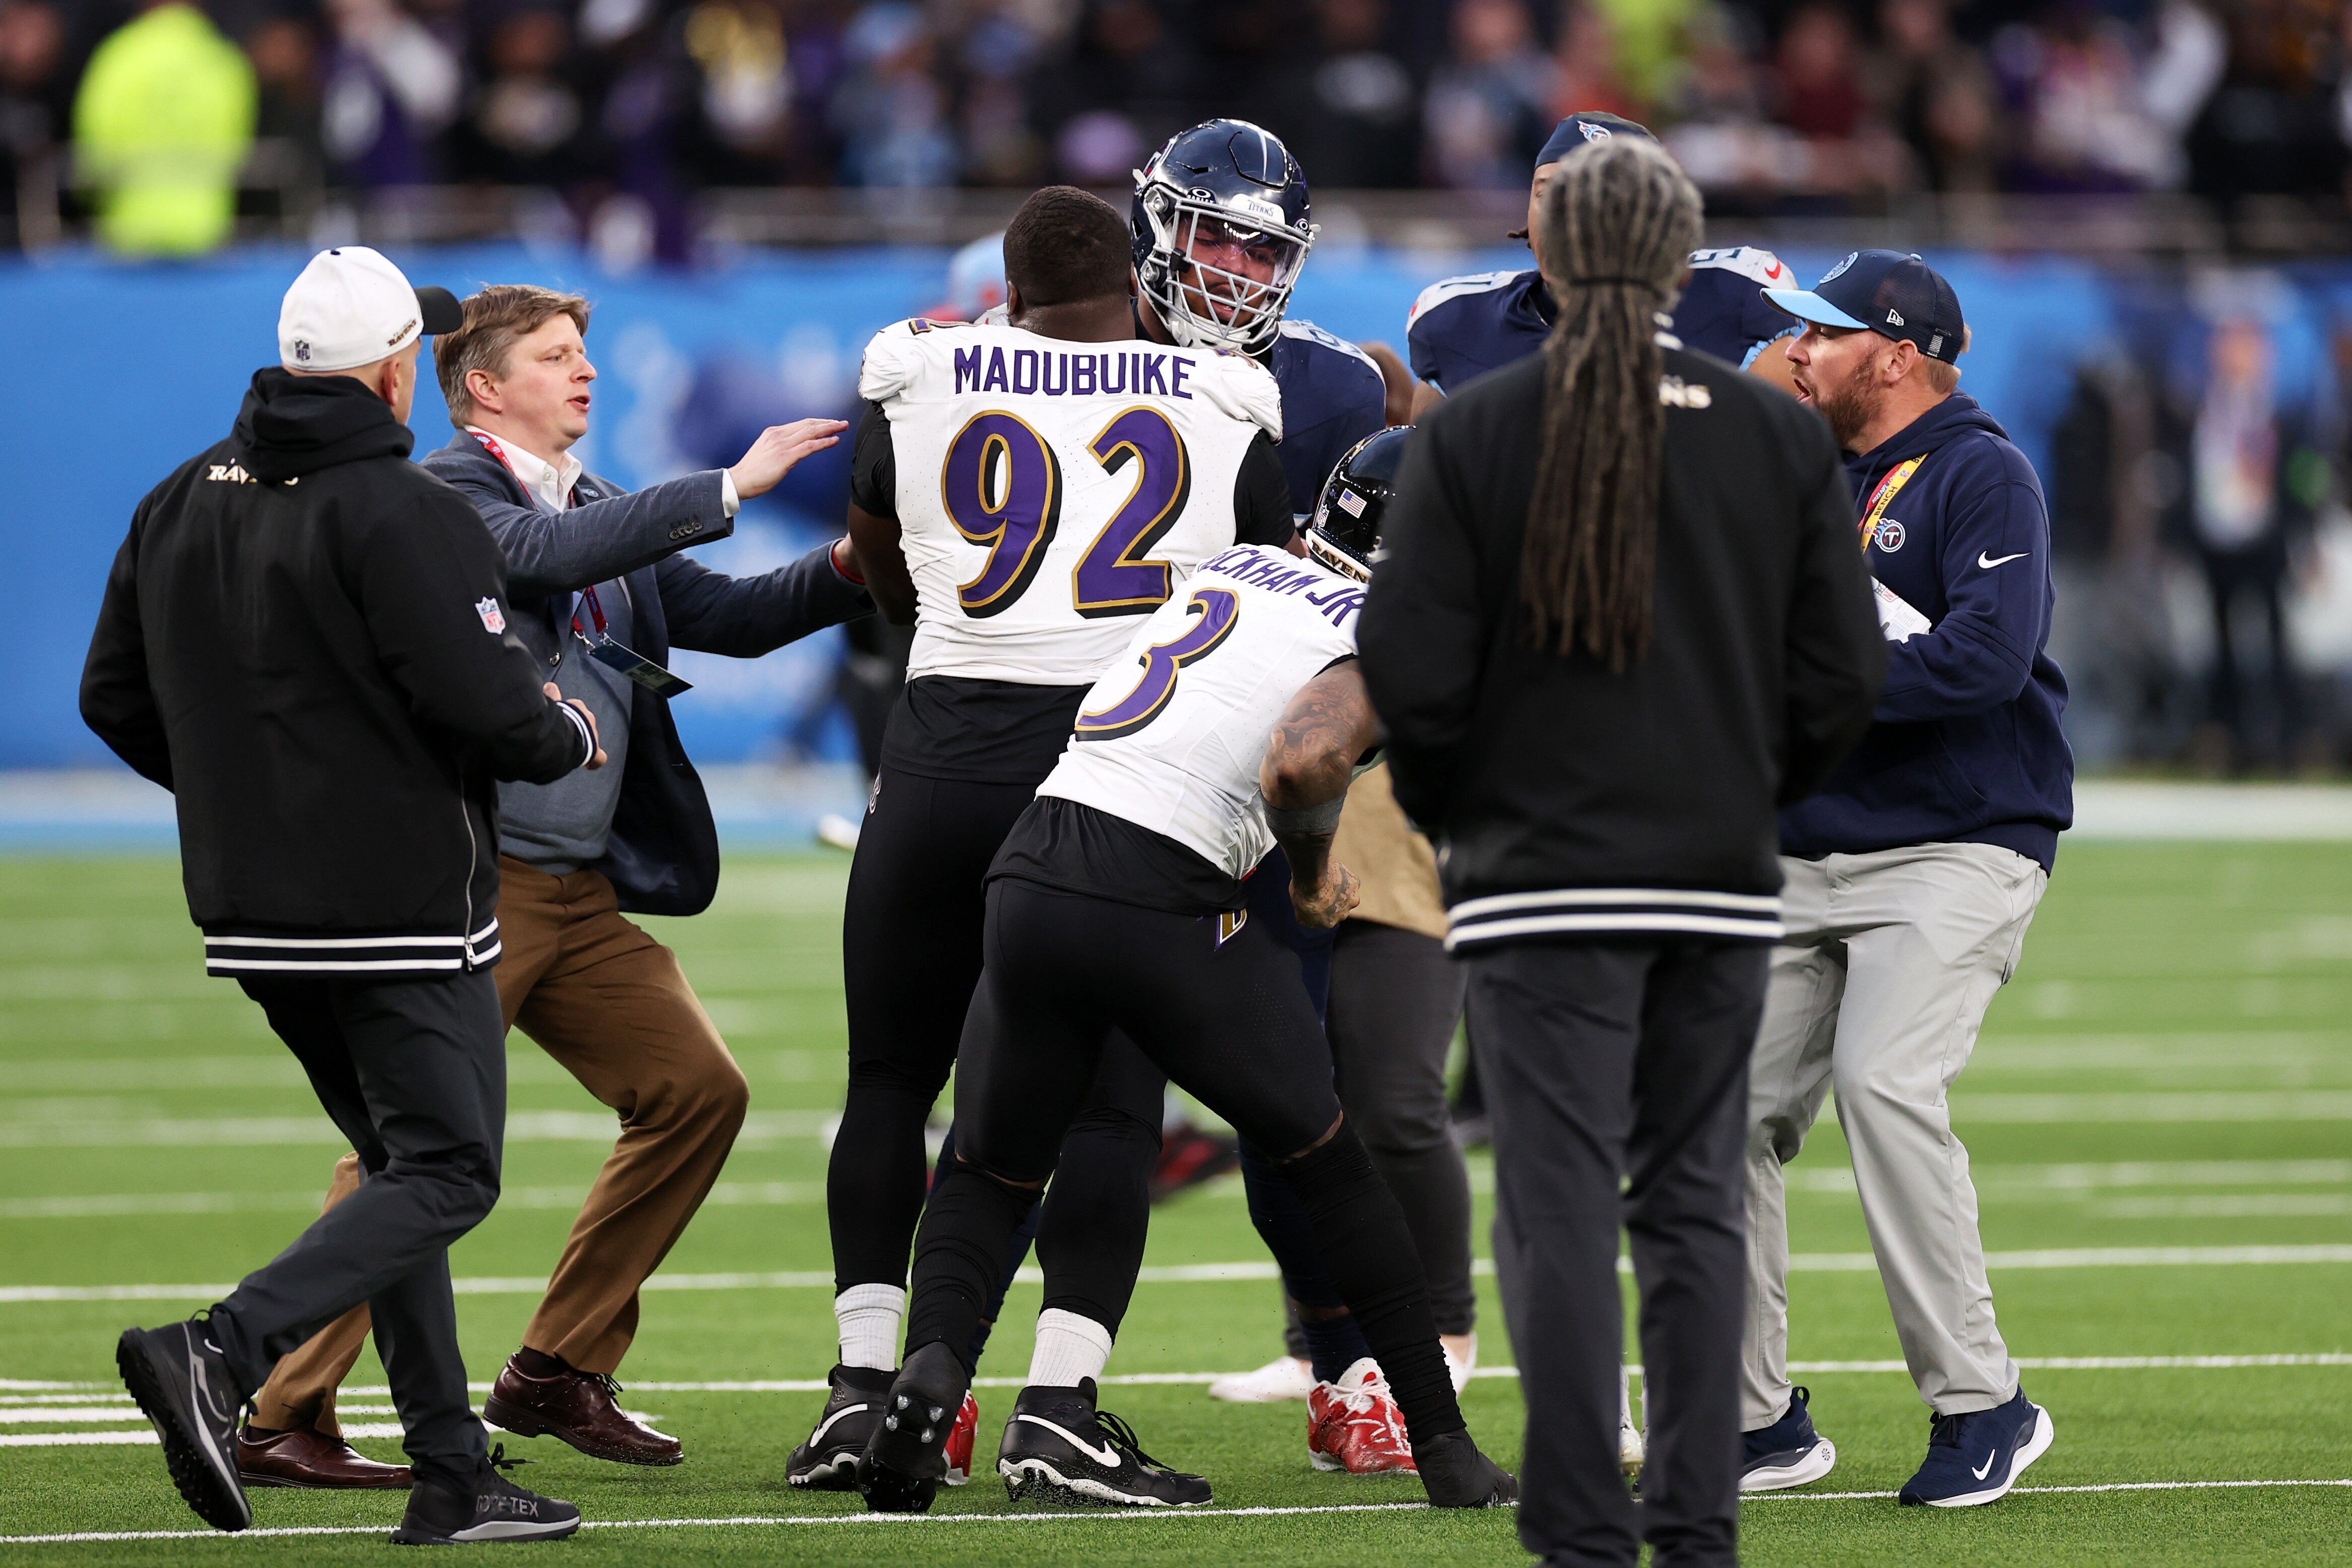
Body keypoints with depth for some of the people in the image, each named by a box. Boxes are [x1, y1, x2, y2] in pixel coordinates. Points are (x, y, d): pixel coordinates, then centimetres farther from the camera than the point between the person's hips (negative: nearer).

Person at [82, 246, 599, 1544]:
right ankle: (221, 1353, -21)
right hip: (403, 906, -8)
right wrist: (570, 735, 2)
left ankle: (454, 1477, 13)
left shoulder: (182, 503, 8)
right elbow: (491, 706, -20)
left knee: (404, 1163, 16)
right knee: (445, 1177, -2)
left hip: (251, 905, 8)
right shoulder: (404, 516, -16)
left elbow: (116, 698, 13)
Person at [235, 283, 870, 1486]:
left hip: (581, 890, 9)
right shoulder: (446, 495, -5)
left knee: (696, 1092, 5)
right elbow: (551, 557, -23)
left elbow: (733, 617, 19)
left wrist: (848, 571, 0)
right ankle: (282, 1421, -8)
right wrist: (728, 488, -23)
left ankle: (556, 1374, 14)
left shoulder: (597, 511, 20)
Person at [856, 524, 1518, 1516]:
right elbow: (1303, 763, -21)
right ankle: (1445, 1452, 19)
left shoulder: (1239, 564, 20)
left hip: (1033, 876, 5)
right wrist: (1313, 874, 0)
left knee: (993, 1167, 24)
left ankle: (932, 1356, -5)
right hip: (1163, 904, -5)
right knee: (1330, 1163, 15)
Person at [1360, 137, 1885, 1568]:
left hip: (1541, 875, -3)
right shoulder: (1780, 434, 2)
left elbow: (1413, 672, -7)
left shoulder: (1474, 432, -6)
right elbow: (1846, 674, 3)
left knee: (1561, 1208, -2)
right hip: (1724, 885, 3)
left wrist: (1454, 813, 11)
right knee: (1696, 1205, 11)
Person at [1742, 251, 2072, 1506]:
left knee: (1884, 1083, -25)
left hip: (1955, 848, -8)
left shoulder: (1981, 475, -8)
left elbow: (1990, 657, -22)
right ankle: (1760, 1426, 10)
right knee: (1724, 1112, -1)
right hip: (1802, 859, 8)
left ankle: (1981, 1405, -16)